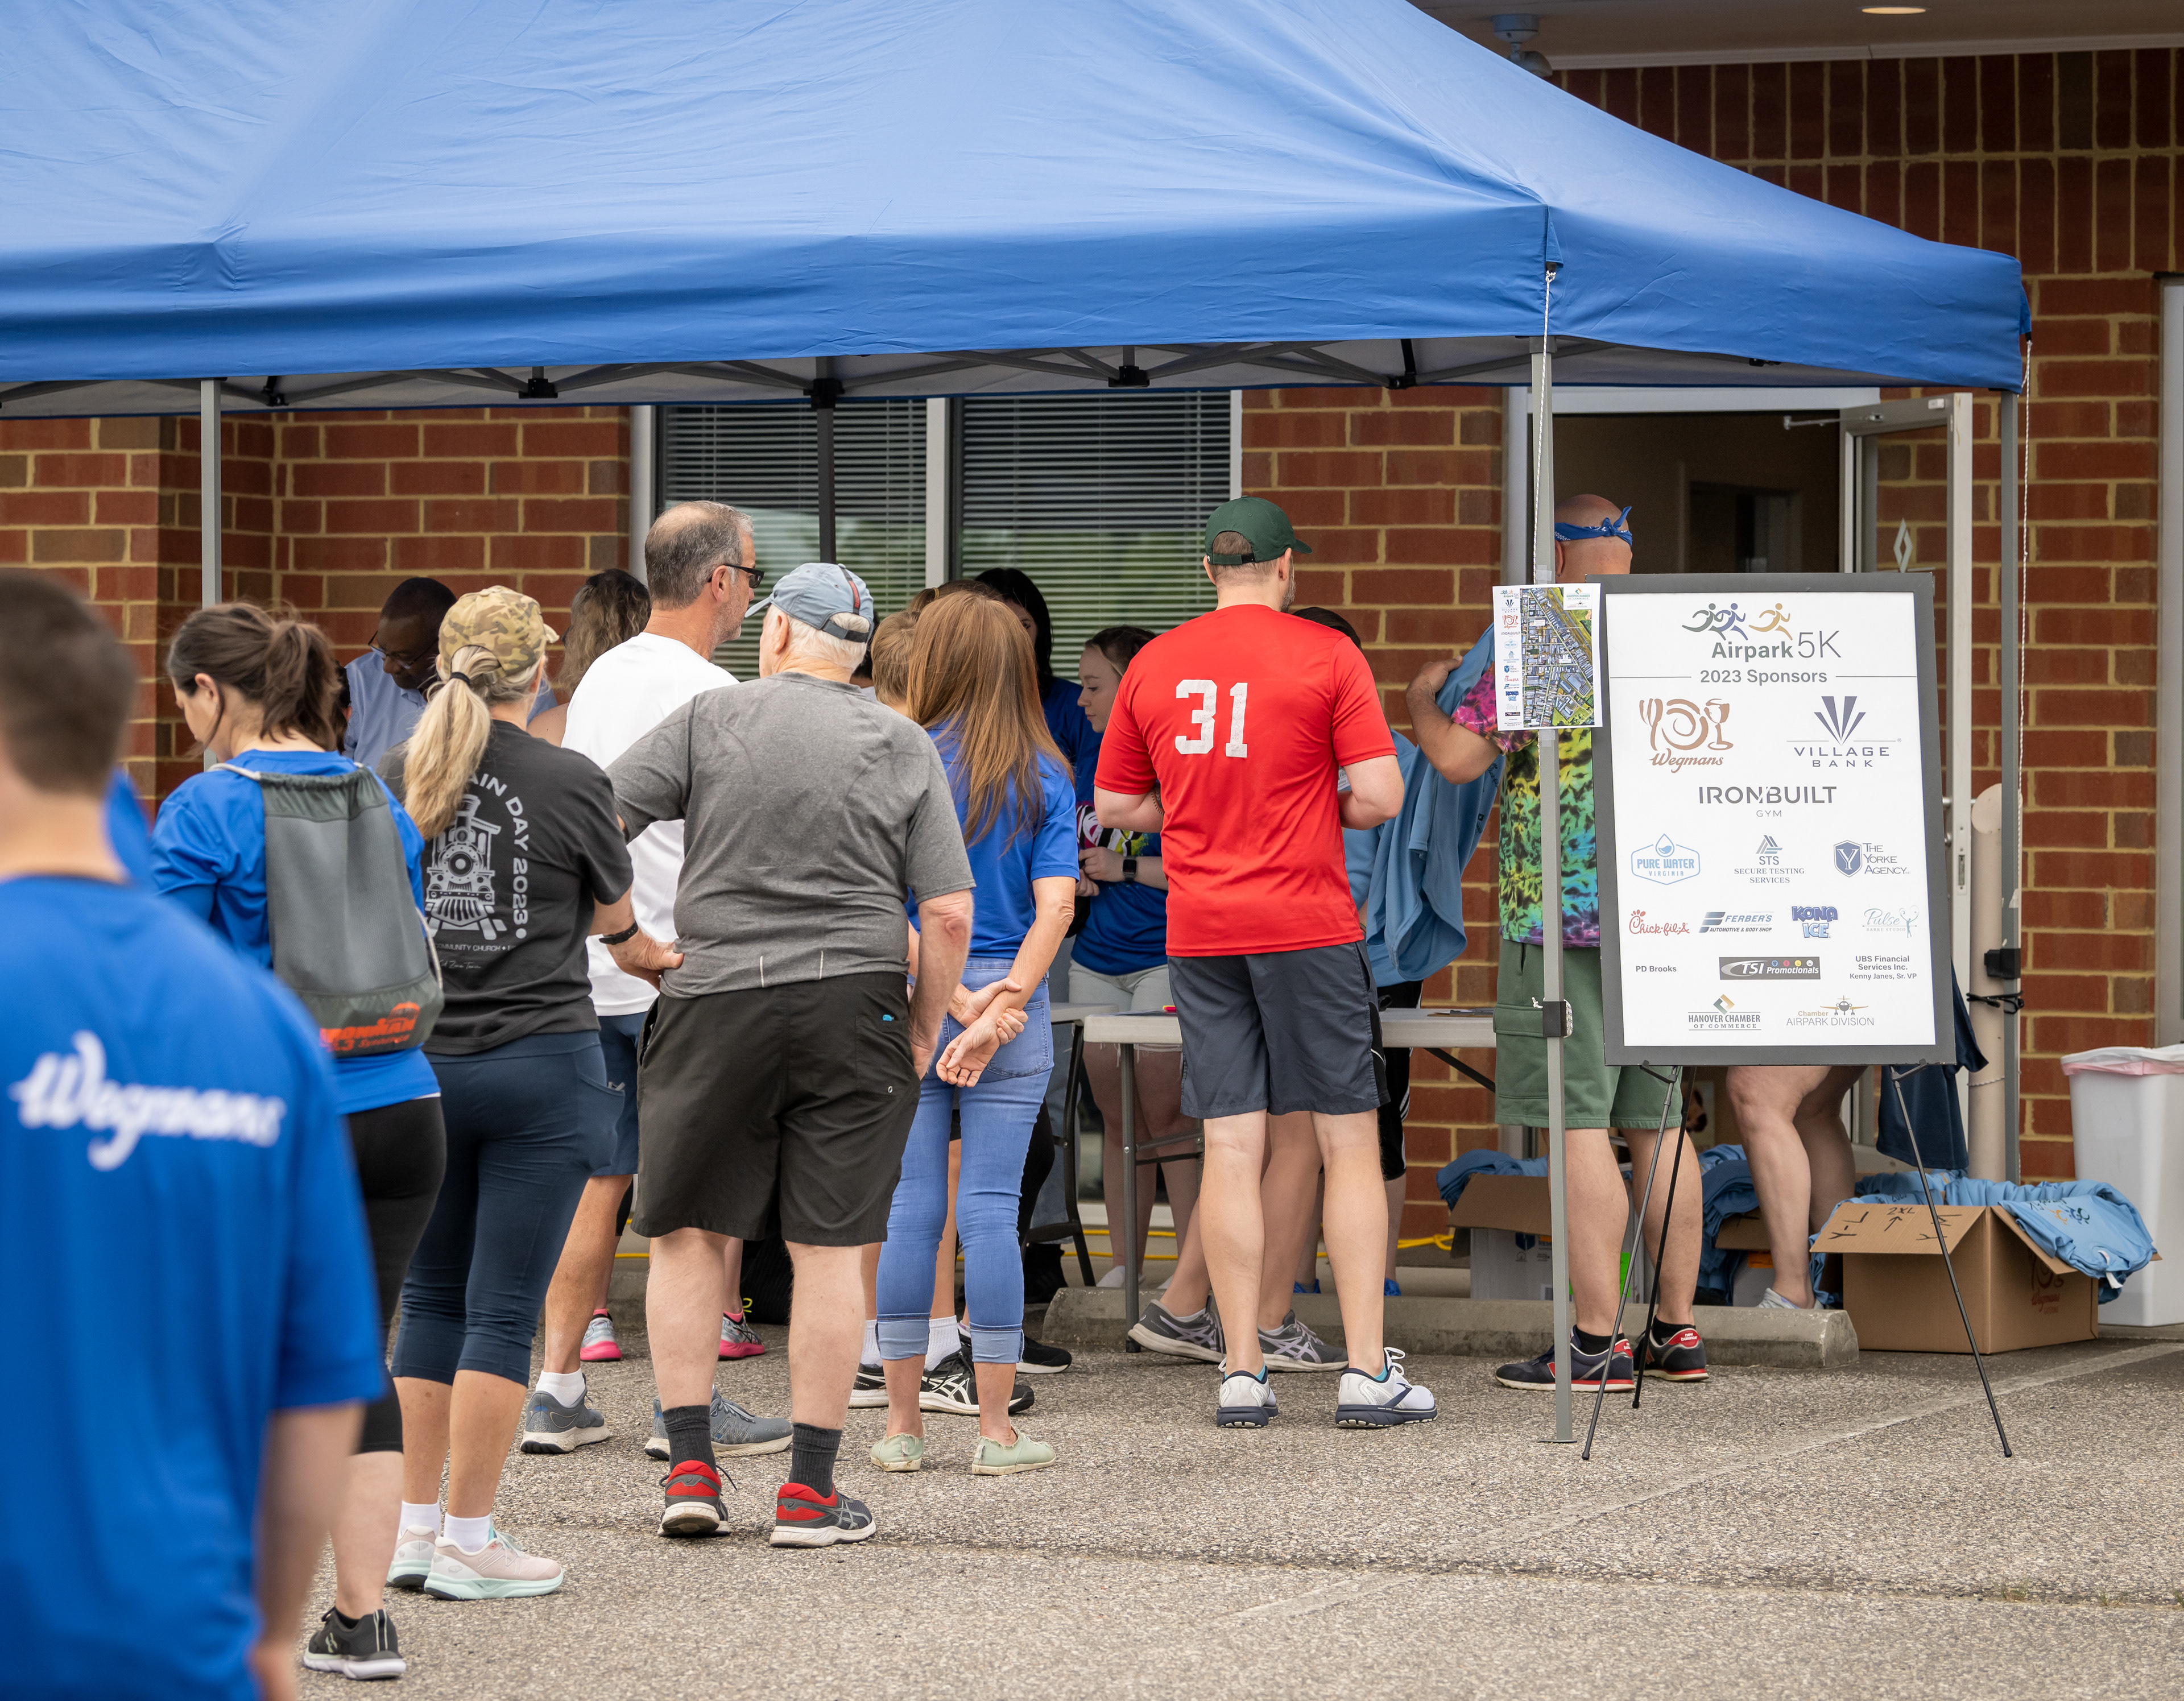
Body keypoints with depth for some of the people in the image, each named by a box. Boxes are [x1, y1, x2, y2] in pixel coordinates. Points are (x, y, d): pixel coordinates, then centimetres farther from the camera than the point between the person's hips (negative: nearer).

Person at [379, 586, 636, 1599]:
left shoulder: (394, 777, 0)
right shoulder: (569, 782, -8)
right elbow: (615, 911, 8)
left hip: (419, 1057, 4)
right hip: (540, 1064, -4)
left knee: (430, 1297, 14)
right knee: (503, 1310, 0)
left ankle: (413, 1526, 16)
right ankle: (469, 1543, 1)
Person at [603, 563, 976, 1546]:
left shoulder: (711, 720, 0)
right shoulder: (905, 749, 5)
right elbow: (950, 914, -1)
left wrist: (626, 943, 5)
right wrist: (923, 1031, 10)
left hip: (718, 997, -1)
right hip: (853, 999, 1)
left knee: (687, 1232, 12)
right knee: (831, 1249, 4)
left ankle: (690, 1467, 7)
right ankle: (810, 1491, 5)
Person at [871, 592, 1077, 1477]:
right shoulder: (1044, 778, 0)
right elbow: (1054, 906, -10)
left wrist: (952, 1001, -9)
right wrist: (997, 1015, -13)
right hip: (1013, 1009, 0)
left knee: (909, 1212, 5)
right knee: (991, 1212, 1)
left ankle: (902, 1423, 9)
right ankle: (996, 1429, 2)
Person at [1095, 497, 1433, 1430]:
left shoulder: (1154, 665, 7)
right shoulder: (1327, 656, -5)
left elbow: (1114, 804, 13)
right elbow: (1380, 796, -10)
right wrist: (1314, 810, 9)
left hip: (1199, 932, 3)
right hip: (1308, 924, -3)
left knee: (1231, 1149, 4)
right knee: (1350, 1143, 3)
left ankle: (1241, 1372, 3)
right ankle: (1367, 1372, -1)